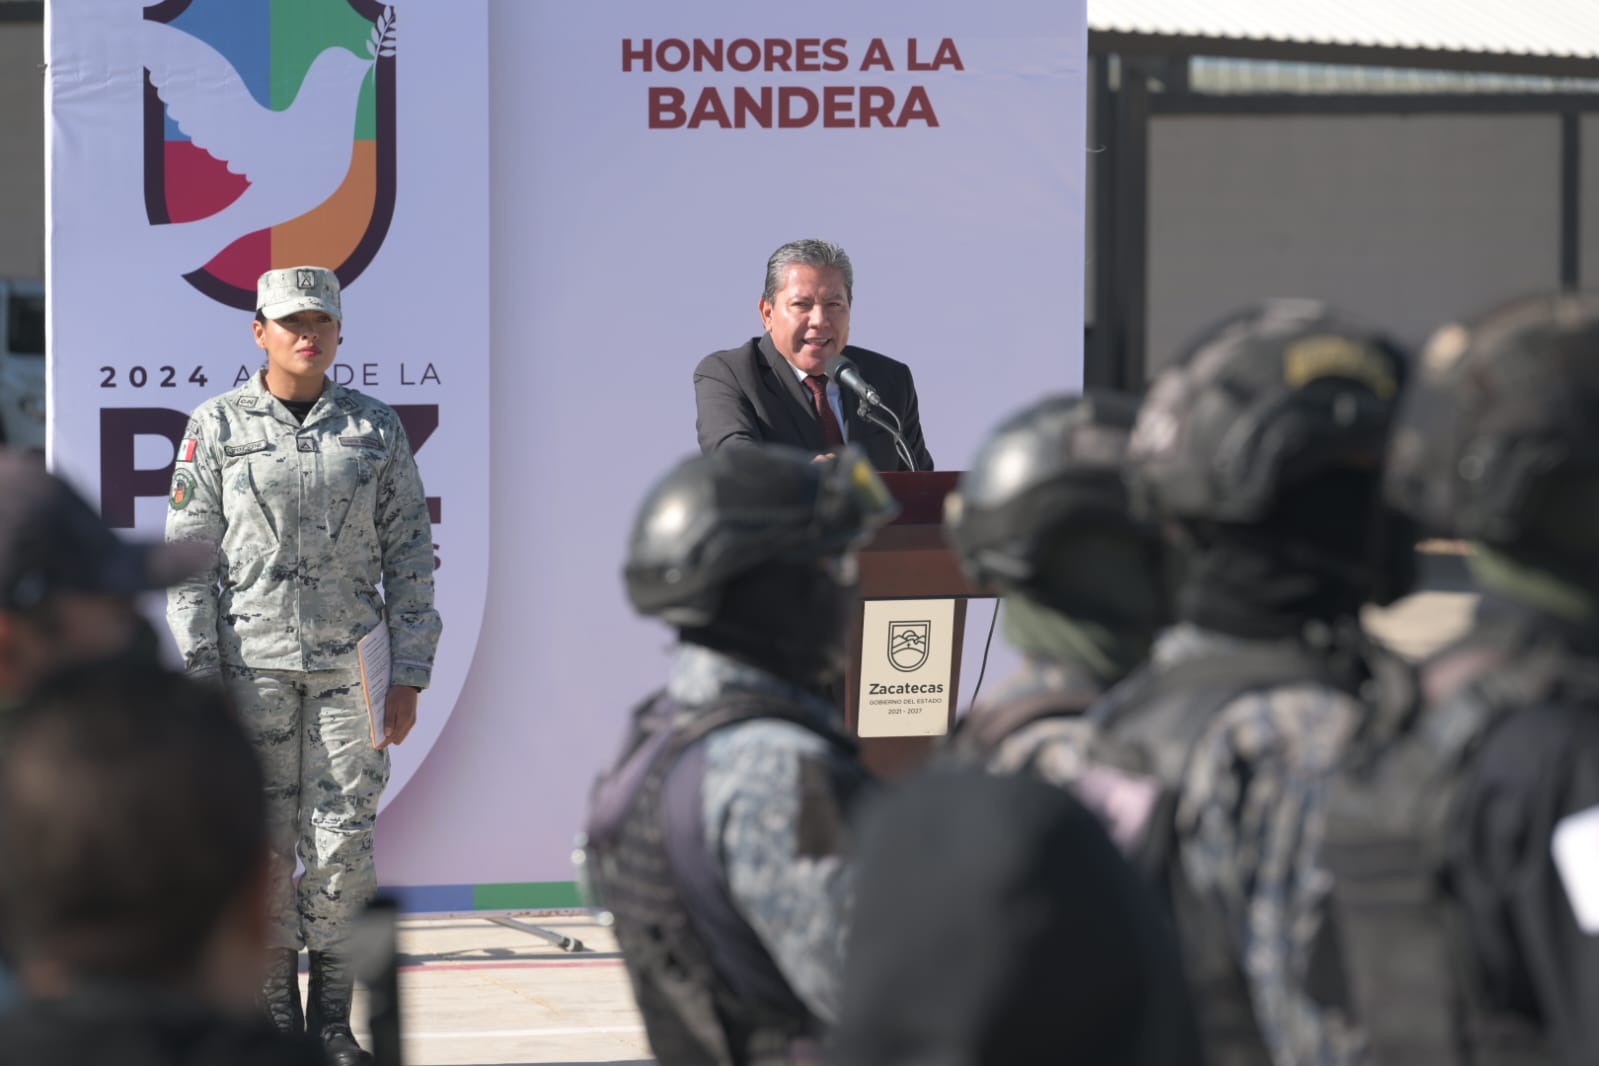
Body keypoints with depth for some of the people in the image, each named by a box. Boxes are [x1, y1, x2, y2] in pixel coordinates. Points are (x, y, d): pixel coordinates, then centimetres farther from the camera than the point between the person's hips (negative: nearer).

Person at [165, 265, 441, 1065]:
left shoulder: (375, 429, 6)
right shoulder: (217, 428, 2)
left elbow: (410, 558, 7)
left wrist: (409, 677, 0)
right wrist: (201, 680, -6)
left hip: (350, 664, 1)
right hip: (251, 665, -1)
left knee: (344, 842, -2)